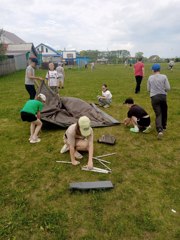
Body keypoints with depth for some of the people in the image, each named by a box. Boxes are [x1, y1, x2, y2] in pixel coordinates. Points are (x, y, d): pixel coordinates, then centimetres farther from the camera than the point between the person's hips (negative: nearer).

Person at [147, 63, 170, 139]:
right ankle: (164, 126, 36)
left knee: (158, 114, 0)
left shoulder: (150, 78, 2)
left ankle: (160, 130, -18)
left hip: (154, 97, 0)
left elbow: (148, 89, 7)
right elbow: (168, 88, -4)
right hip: (163, 96, 0)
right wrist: (163, 89, 16)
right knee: (164, 112, 21)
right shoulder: (164, 77, -2)